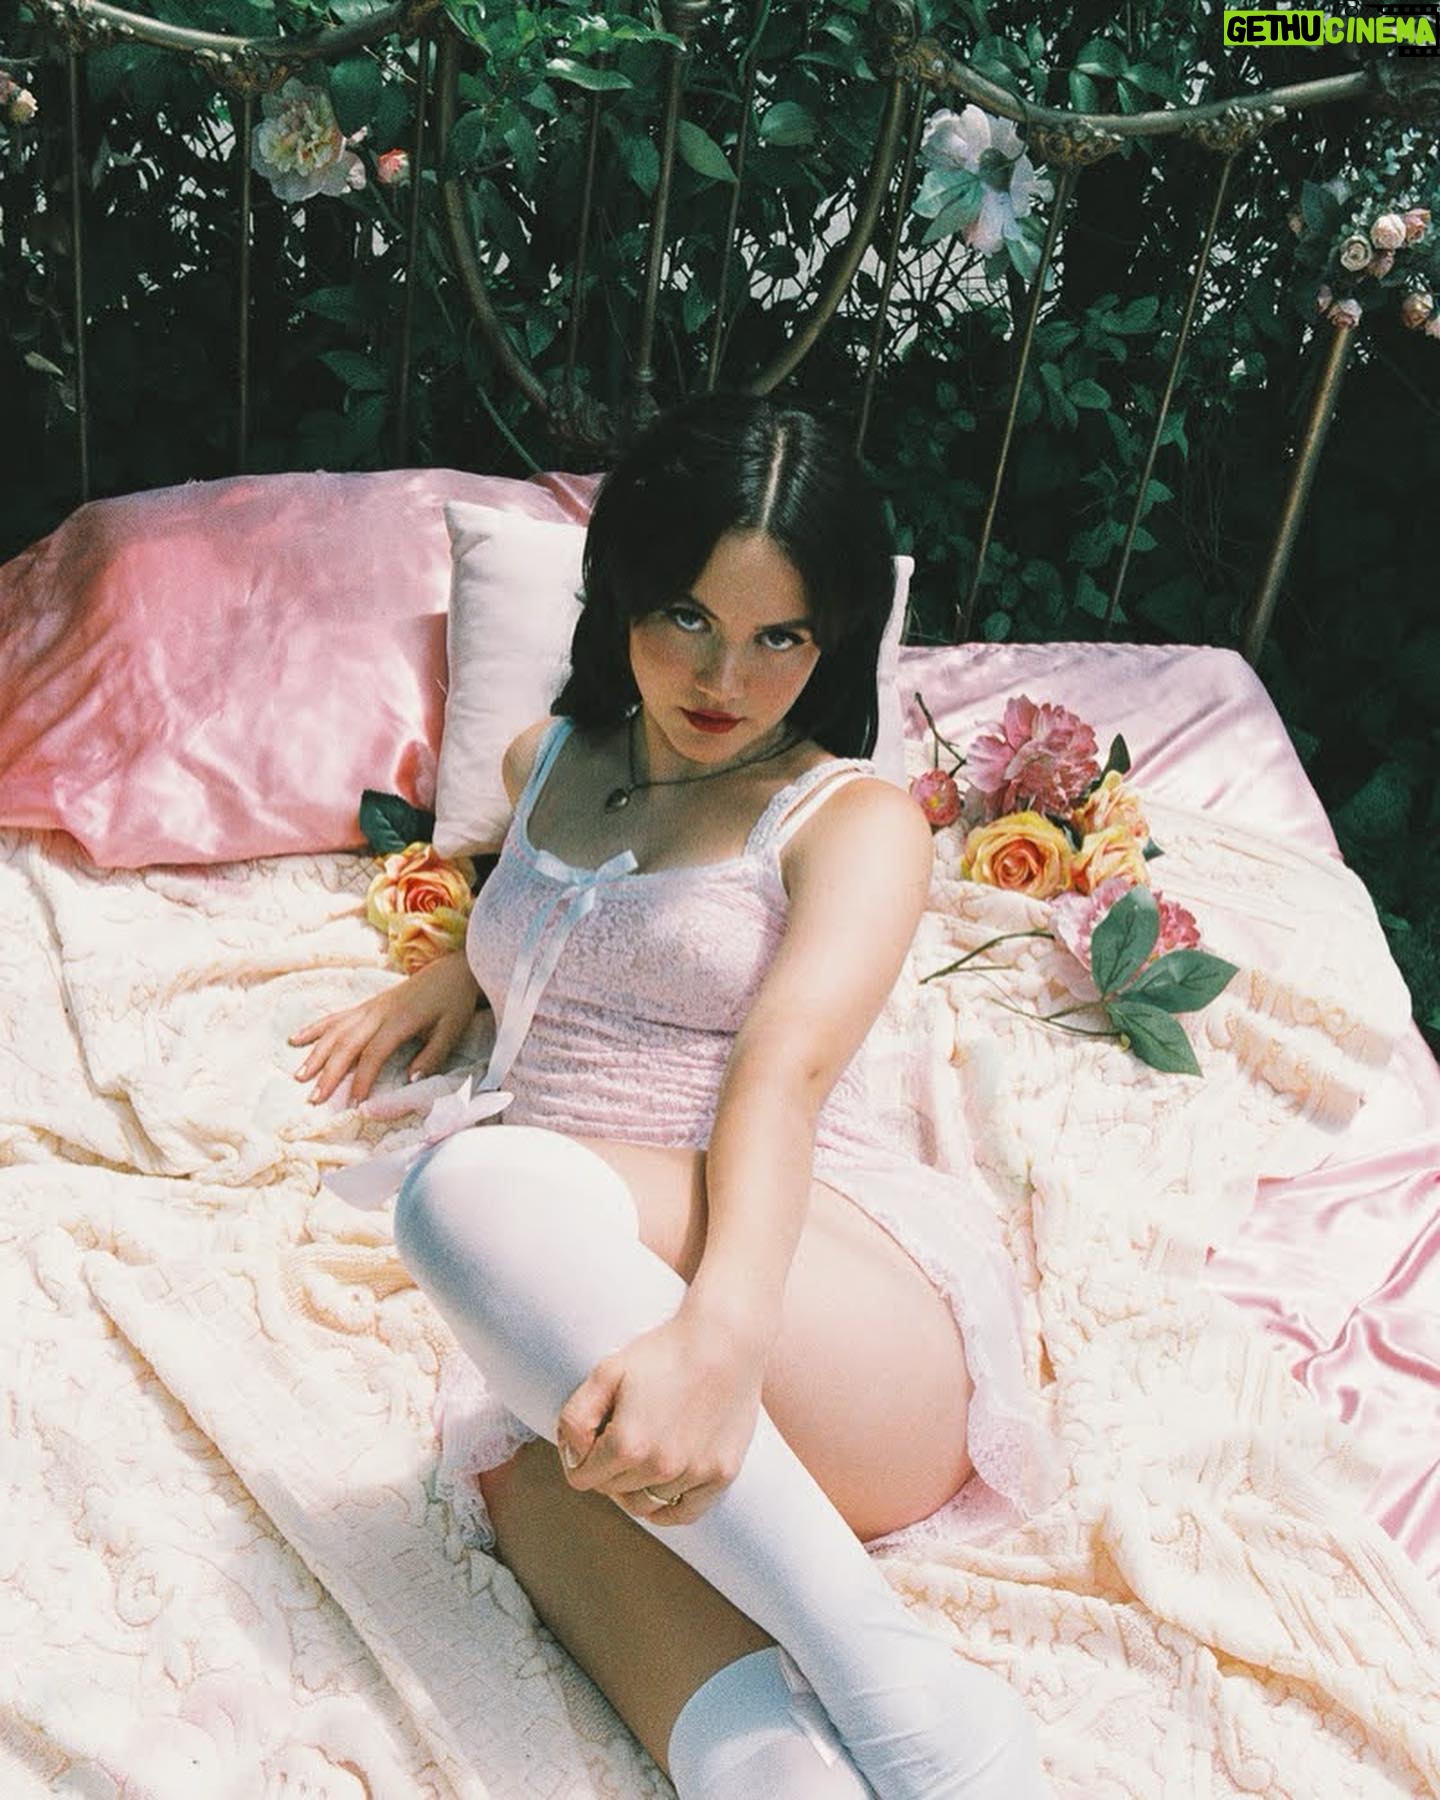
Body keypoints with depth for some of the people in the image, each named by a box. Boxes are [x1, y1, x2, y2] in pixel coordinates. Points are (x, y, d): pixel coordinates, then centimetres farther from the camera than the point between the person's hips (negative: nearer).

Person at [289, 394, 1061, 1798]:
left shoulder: (854, 817, 6)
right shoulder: (546, 763, 23)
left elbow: (786, 1067, -13)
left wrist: (722, 1330, -31)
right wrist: (460, 970, 27)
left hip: (855, 1333, -3)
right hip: (589, 1356, 3)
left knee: (477, 1185, -33)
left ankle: (882, 1670, -29)